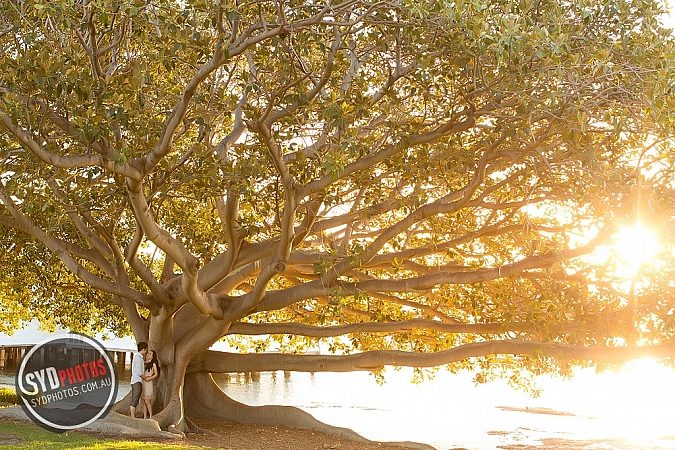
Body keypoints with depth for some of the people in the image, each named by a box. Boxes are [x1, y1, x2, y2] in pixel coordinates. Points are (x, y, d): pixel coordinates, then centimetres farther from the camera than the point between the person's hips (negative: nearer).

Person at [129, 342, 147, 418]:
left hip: (137, 381, 10)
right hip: (137, 381, -10)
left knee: (134, 400, 9)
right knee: (135, 400, -10)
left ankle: (133, 417, 10)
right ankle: (133, 417, -11)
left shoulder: (137, 356, 16)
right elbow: (139, 372, -16)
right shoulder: (138, 358, -14)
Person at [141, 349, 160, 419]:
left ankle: (150, 416, -2)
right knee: (143, 402, 5)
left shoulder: (153, 364, -1)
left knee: (147, 401, -9)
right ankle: (145, 417, 7)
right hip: (142, 383, 5)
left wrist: (149, 378, -13)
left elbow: (156, 374, 1)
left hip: (148, 383, -5)